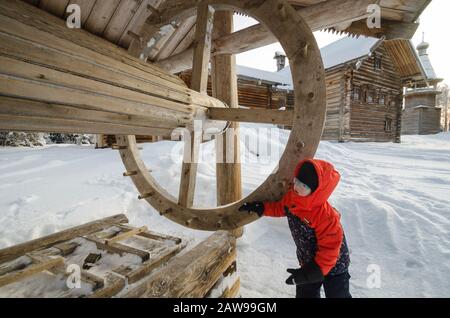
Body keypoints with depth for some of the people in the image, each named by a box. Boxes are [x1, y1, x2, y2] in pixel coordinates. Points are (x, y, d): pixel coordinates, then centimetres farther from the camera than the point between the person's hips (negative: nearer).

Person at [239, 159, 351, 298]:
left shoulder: (326, 216, -39)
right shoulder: (291, 198, -17)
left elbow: (330, 249, -31)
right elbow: (280, 207, 7)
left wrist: (314, 272, -29)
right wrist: (260, 208, -2)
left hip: (334, 265, -6)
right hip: (309, 262, 6)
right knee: (305, 294, 19)